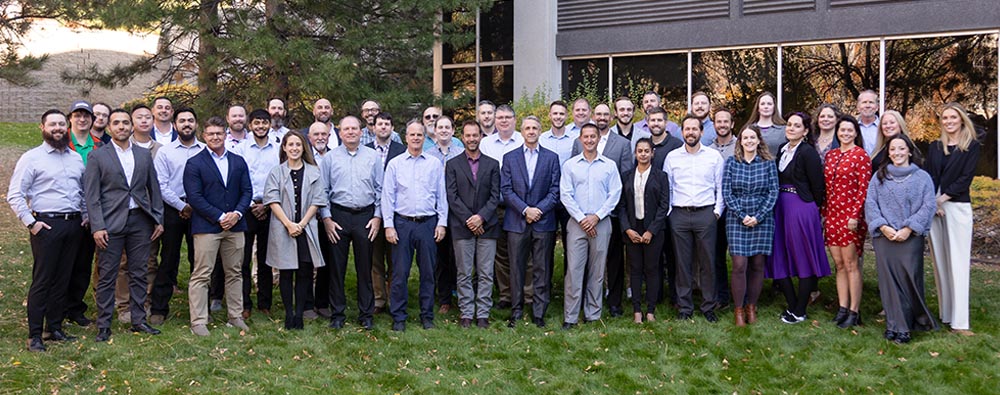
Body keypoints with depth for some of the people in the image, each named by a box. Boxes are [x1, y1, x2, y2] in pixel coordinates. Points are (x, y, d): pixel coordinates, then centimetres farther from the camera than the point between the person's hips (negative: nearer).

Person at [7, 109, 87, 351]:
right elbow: (14, 195, -5)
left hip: (73, 225, 5)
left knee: (62, 280, 10)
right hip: (46, 225, -5)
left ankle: (55, 329, 19)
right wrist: (30, 223, -11)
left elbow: (84, 191, 21)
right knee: (41, 281, -3)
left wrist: (85, 215, 9)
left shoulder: (76, 158, 13)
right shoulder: (31, 158, -3)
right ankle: (34, 336, 3)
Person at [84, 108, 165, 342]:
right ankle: (104, 326, 8)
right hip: (111, 223, -3)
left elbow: (154, 189, 14)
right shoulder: (97, 156, 1)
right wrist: (97, 227, -11)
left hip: (140, 221, 3)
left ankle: (139, 320, 17)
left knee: (139, 274, 8)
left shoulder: (144, 154, 12)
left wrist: (159, 220, 8)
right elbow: (91, 195, -3)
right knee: (107, 277, 1)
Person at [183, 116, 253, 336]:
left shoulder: (238, 162, 13)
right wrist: (219, 217, -14)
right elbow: (195, 197, -9)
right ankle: (198, 322, 1)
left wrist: (237, 213, -8)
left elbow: (247, 191, 10)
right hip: (206, 227, -4)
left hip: (235, 226, 5)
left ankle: (236, 316, 20)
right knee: (201, 275, -4)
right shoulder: (195, 164, -1)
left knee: (234, 273, 11)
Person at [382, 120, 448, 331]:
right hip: (402, 223, -1)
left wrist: (442, 223, 2)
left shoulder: (434, 164, 7)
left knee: (428, 272, 6)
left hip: (428, 224, 1)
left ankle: (427, 315, 17)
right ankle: (398, 317, 10)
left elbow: (441, 195, 8)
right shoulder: (395, 164, 4)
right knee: (400, 272, 1)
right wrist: (388, 225, -4)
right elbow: (387, 196, 3)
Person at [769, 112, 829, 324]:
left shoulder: (808, 152, -11)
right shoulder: (782, 149, 11)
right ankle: (792, 305, 22)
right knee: (778, 257, 9)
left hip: (801, 209, -8)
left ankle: (800, 311, 10)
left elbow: (817, 186, -10)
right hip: (780, 208, 8)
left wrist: (813, 208, 0)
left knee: (803, 259, 2)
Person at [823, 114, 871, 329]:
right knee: (839, 264, 9)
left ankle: (854, 312, 3)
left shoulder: (861, 156, -6)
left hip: (850, 216, -6)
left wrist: (855, 215, -16)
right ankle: (842, 308, 15)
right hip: (832, 215, 6)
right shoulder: (830, 155, 12)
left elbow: (863, 189, -10)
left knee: (851, 265, -2)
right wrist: (823, 212, 11)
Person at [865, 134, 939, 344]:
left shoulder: (922, 177, 4)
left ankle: (917, 319, 12)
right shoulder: (879, 176, 10)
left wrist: (909, 228, -13)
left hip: (910, 238, -2)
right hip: (884, 237, 2)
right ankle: (895, 325, 9)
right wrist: (883, 226, -10)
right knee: (889, 281, 2)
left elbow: (928, 206, -3)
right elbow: (870, 203, 3)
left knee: (910, 279, -2)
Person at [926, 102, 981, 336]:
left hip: (957, 207, -4)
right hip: (933, 208, 4)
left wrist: (942, 198, -13)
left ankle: (959, 320, -8)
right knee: (940, 262, 4)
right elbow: (929, 177, 6)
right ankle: (945, 314, 9)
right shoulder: (935, 148, 15)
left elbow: (966, 178, -5)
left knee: (957, 263, -7)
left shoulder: (972, 147, 4)